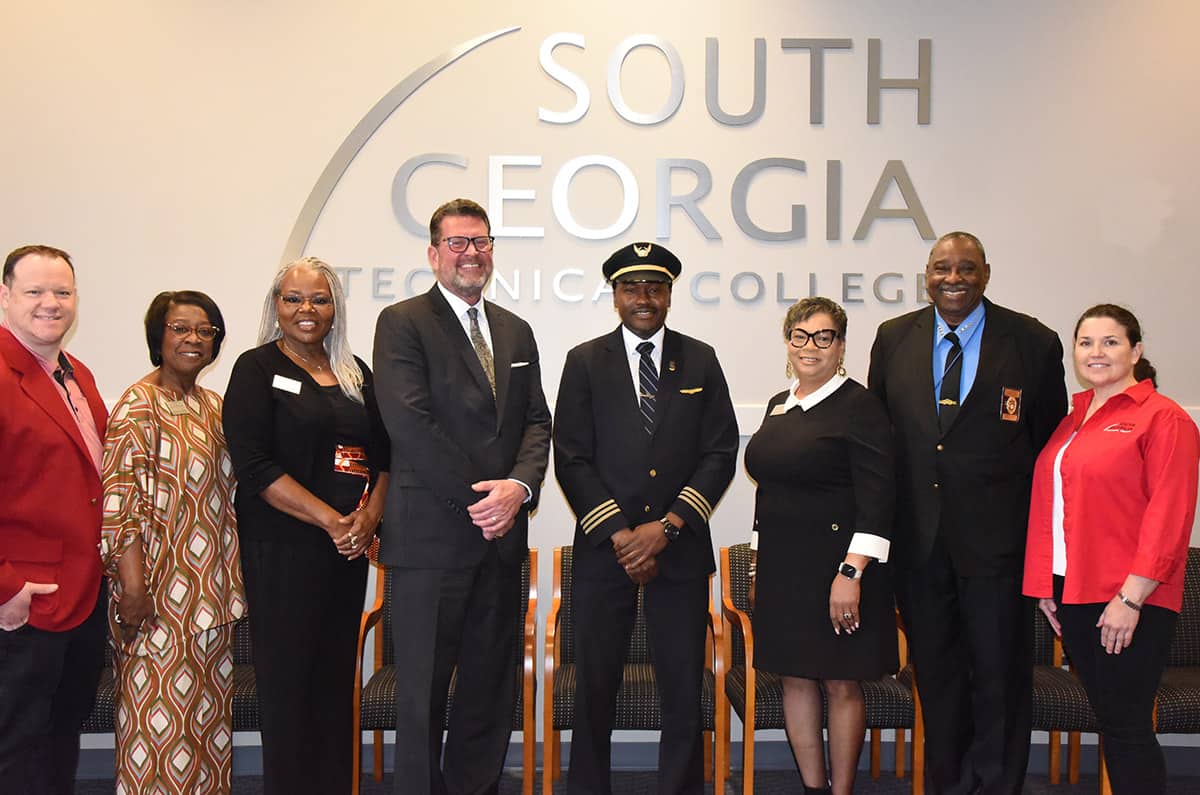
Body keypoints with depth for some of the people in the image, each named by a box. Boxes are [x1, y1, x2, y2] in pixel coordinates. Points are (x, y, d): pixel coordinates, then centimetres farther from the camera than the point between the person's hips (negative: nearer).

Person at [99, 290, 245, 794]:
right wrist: (133, 585, -21)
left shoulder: (212, 405, 12)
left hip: (210, 589, 7)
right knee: (160, 713, 0)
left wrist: (229, 581, 16)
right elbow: (119, 498, -16)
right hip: (161, 587, -7)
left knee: (208, 708, 14)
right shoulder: (139, 404, -10)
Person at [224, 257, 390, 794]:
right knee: (288, 683, 0)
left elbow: (384, 452, 13)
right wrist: (330, 521, -16)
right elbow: (255, 465, -11)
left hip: (349, 547, 5)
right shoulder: (257, 369, -2)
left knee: (338, 679, 9)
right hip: (282, 549, -5)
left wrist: (370, 514, -6)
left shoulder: (355, 372, 14)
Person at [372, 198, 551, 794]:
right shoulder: (402, 323, -3)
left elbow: (537, 423, 12)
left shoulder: (516, 332, 16)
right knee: (422, 691, 2)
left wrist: (518, 486, -8)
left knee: (491, 686, 12)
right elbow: (410, 425, -13)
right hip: (431, 537, -5)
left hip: (501, 533, 6)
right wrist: (477, 499, -13)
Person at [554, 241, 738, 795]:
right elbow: (572, 459, -1)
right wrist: (619, 534, -10)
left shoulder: (700, 360, 8)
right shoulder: (585, 362, 5)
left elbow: (720, 454, 2)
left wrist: (666, 527, -8)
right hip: (603, 547, 0)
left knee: (683, 690, 3)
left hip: (680, 546, 1)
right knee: (595, 687, 6)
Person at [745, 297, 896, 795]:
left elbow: (876, 496, -15)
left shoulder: (858, 406, -9)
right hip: (782, 566, 7)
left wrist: (851, 572, -21)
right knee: (794, 678, 10)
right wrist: (758, 565, 16)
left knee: (841, 683, 2)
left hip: (836, 563, -7)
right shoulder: (779, 405, 13)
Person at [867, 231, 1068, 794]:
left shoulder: (1033, 343, -4)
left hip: (996, 538, -3)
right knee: (934, 673, 15)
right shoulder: (894, 339, 4)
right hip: (917, 537, 3)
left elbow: (1050, 444, 1)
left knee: (999, 674, 6)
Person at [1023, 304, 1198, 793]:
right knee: (1107, 718, 14)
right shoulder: (1072, 417, 13)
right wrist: (1044, 585, 10)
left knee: (1126, 725, 0)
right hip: (1071, 591, 7)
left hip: (1126, 600, -6)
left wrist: (1131, 597, -17)